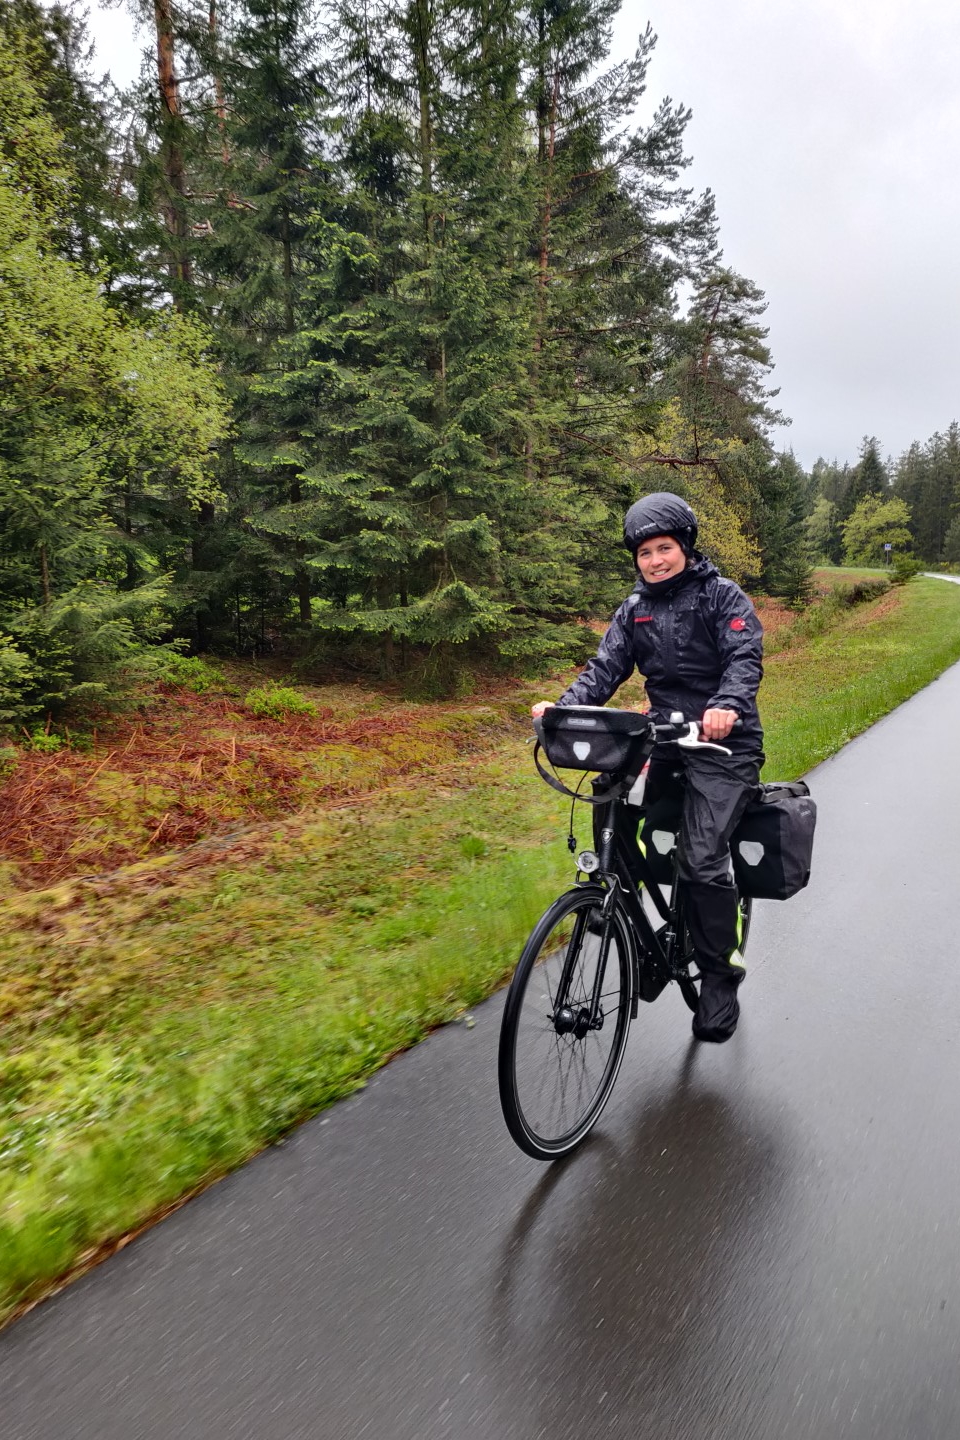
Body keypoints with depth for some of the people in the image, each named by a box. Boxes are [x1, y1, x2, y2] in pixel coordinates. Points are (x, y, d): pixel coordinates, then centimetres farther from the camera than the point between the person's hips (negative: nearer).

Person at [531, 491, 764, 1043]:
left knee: (703, 861, -16)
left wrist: (727, 706, -38)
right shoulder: (635, 611, 12)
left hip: (725, 747, -6)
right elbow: (607, 667, 0)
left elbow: (746, 656, -16)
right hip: (669, 744, 6)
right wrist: (564, 707, -18)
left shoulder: (722, 595, -3)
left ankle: (721, 976, 3)